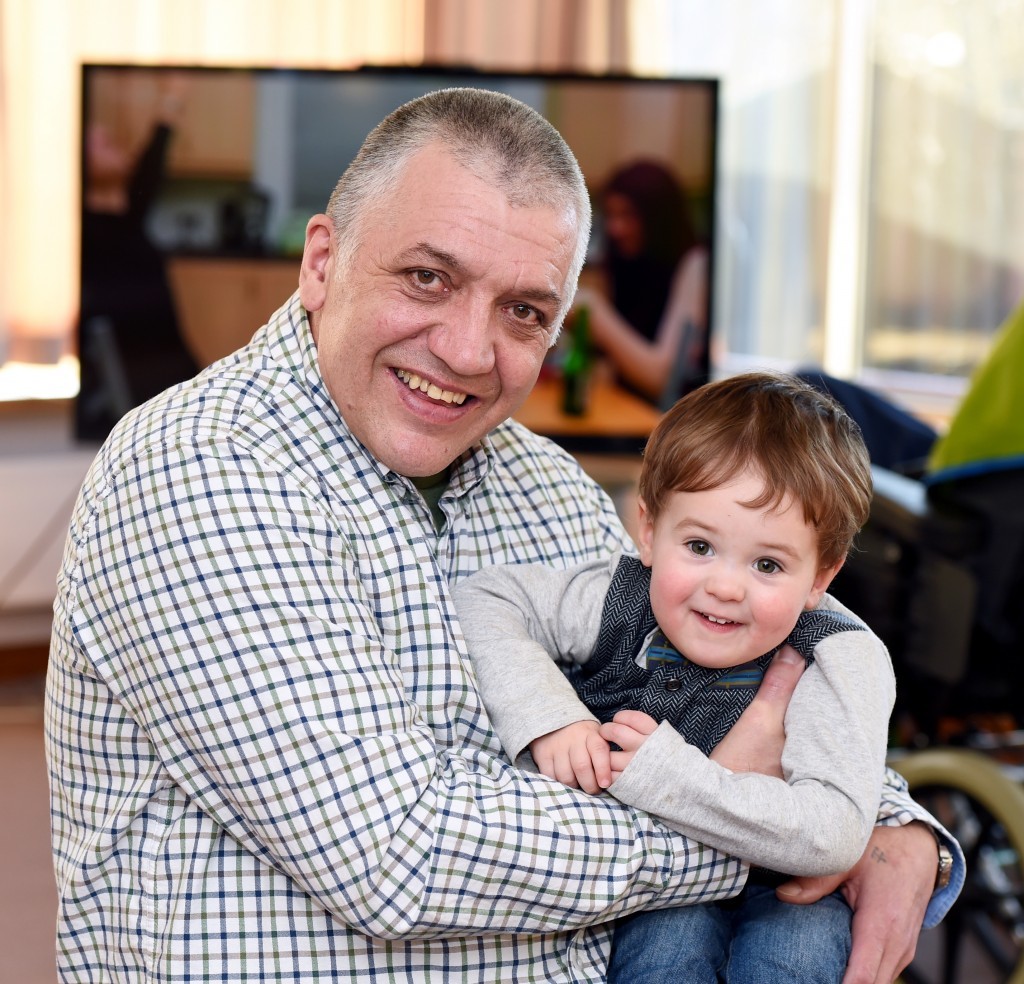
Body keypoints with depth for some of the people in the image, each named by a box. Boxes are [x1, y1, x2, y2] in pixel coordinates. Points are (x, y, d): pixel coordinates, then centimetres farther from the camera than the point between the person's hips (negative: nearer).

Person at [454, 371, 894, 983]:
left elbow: (834, 833, -33)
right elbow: (484, 600, -11)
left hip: (786, 894, 0)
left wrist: (669, 776, -39)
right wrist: (546, 717, -26)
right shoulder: (622, 601, -15)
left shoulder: (840, 659, -23)